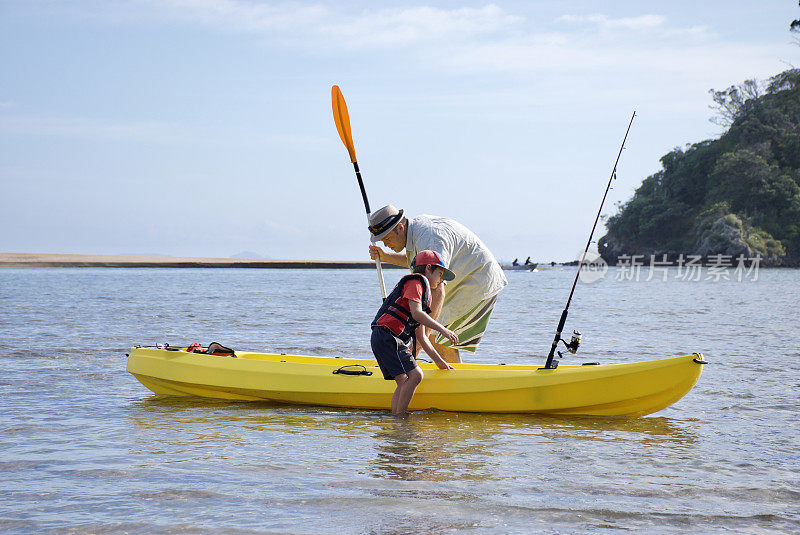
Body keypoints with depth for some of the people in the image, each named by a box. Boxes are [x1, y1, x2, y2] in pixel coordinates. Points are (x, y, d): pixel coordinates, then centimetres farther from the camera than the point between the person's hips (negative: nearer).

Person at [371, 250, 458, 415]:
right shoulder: (416, 281, 0)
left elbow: (421, 337, 29)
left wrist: (439, 361, 27)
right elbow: (416, 313, -16)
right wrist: (442, 329, -17)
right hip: (387, 336, -10)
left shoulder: (425, 295, 29)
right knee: (415, 375, -16)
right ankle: (399, 417, -17)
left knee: (404, 382, 4)